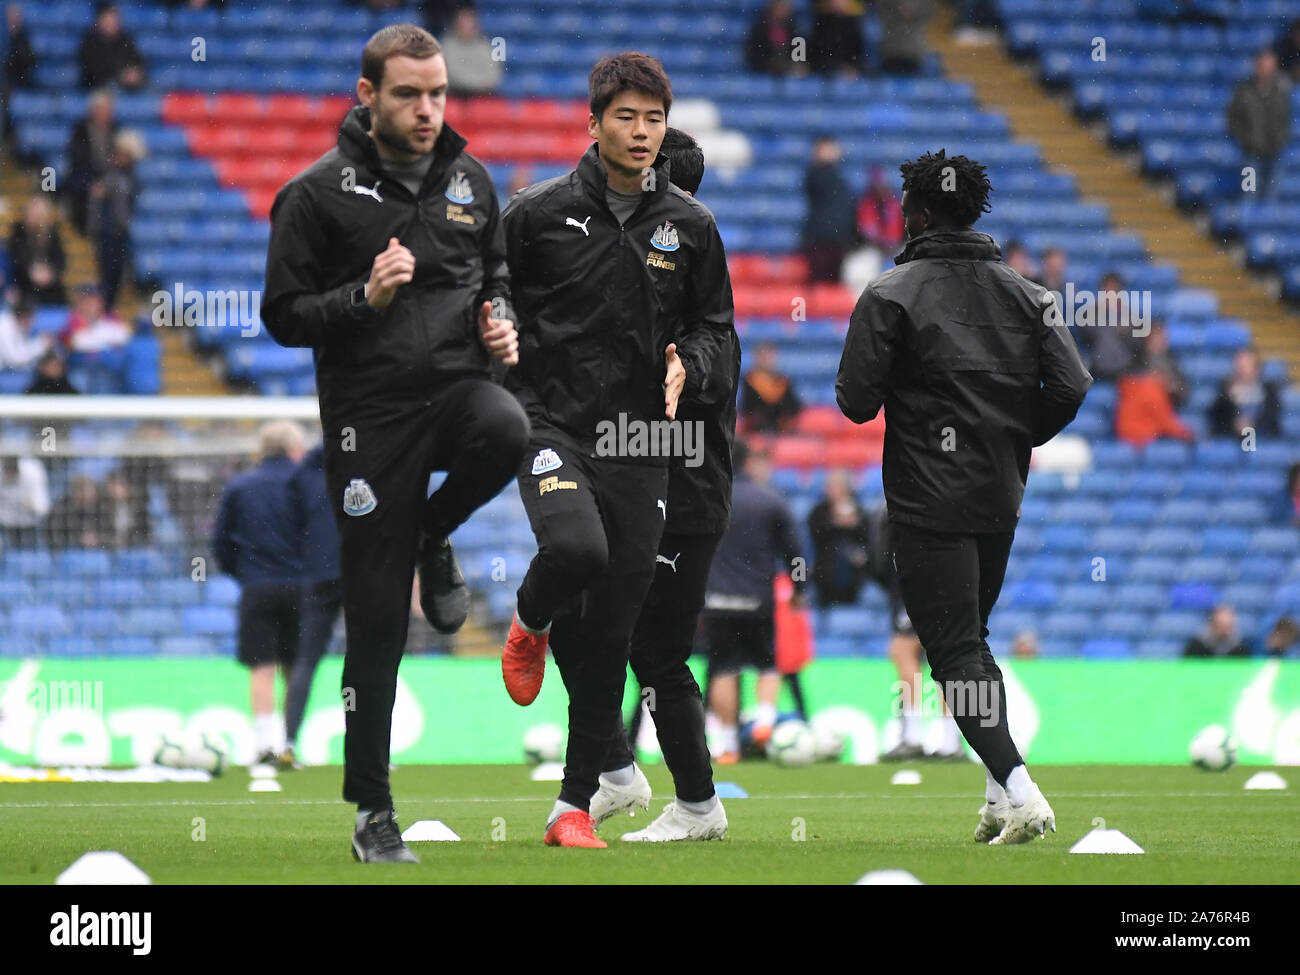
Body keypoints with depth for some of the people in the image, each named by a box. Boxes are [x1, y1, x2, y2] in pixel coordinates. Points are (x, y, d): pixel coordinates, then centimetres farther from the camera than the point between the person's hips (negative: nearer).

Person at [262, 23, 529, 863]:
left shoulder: (468, 179, 10)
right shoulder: (320, 194, -3)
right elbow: (284, 316, -3)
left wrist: (502, 319, 4)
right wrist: (366, 297, -19)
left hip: (459, 383, 3)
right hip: (371, 413, -3)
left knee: (506, 431, -36)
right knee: (378, 619, -2)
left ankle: (434, 539, -2)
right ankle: (373, 811, 8)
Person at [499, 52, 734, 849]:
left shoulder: (691, 227, 7)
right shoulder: (539, 213, 0)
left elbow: (716, 325, 15)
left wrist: (689, 364, -4)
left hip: (640, 445, 3)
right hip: (551, 424, -3)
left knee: (610, 640, 2)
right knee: (577, 546, -33)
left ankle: (576, 806, 11)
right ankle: (530, 624, 5)